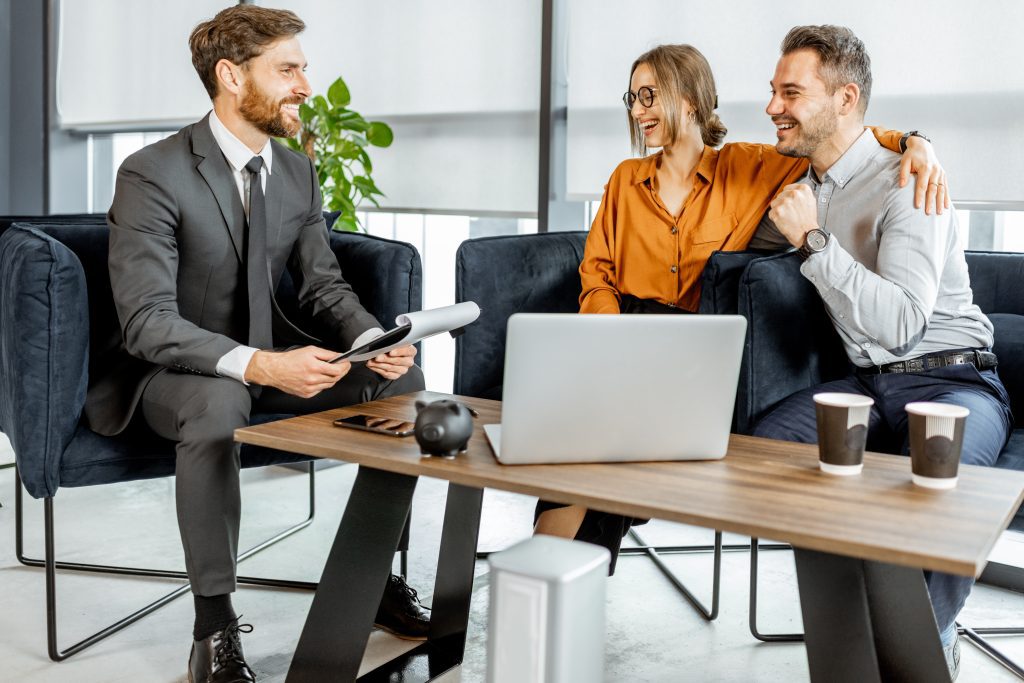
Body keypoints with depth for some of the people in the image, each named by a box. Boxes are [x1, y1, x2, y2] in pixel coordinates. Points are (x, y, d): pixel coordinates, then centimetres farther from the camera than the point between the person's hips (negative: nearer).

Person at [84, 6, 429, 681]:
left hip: (269, 353, 7)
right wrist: (259, 366, -41)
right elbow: (147, 322, -27)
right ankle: (214, 626, -23)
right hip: (167, 367, -6)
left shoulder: (298, 173, 2)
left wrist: (372, 338, -18)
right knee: (219, 404, -40)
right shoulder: (152, 174, -20)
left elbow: (325, 286, 5)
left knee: (400, 377, -11)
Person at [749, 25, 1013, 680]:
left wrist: (813, 239, -22)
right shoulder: (801, 188, 12)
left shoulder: (906, 185, -11)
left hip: (952, 380, -6)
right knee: (767, 442, -22)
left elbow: (899, 323, -23)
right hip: (866, 381, 7)